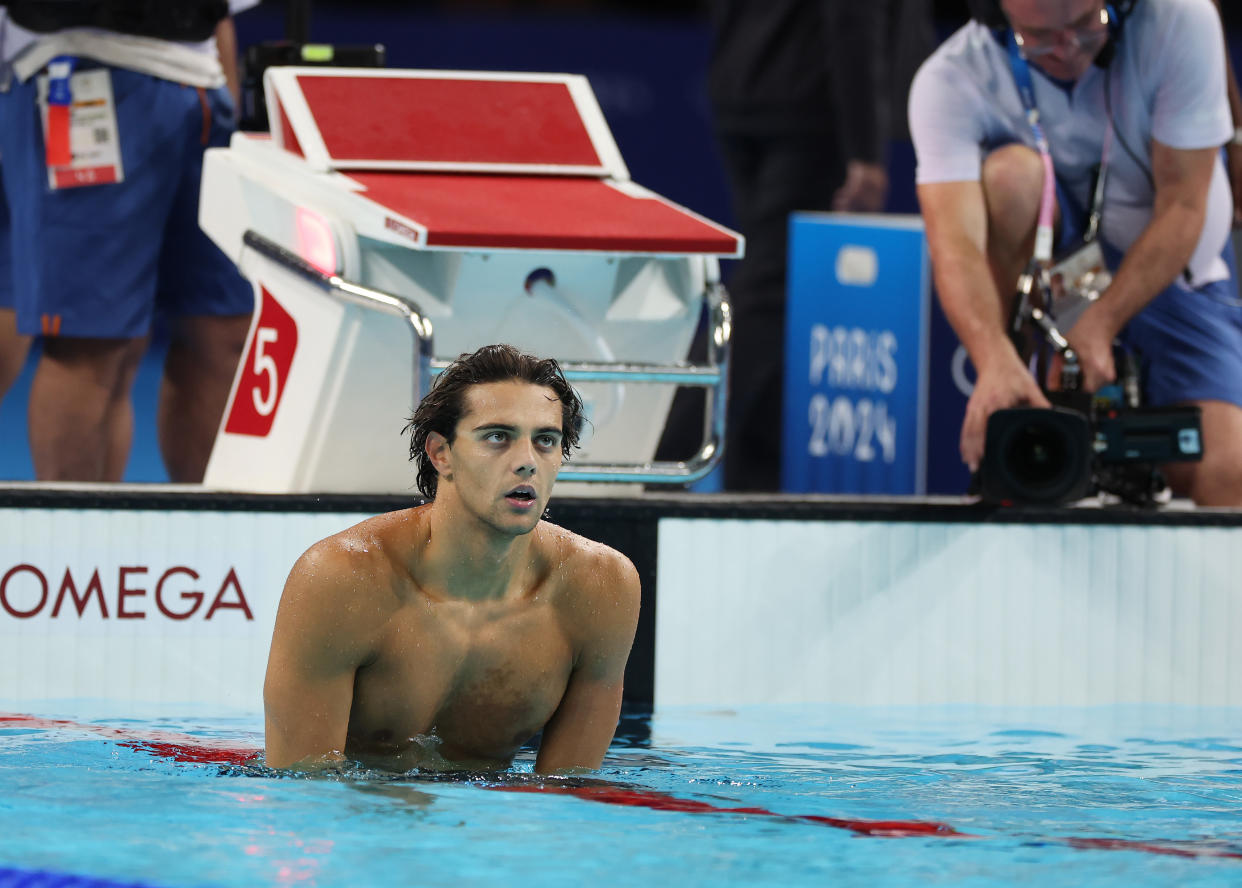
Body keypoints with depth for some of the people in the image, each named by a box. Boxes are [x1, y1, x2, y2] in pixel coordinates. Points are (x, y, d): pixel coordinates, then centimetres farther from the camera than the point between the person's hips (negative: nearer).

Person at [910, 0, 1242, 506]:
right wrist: (997, 362, -54)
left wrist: (1100, 324, -33)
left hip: (1168, 272, -1)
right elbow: (954, 243, -36)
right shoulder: (950, 81, -23)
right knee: (1011, 172, -35)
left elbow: (1182, 208, -21)